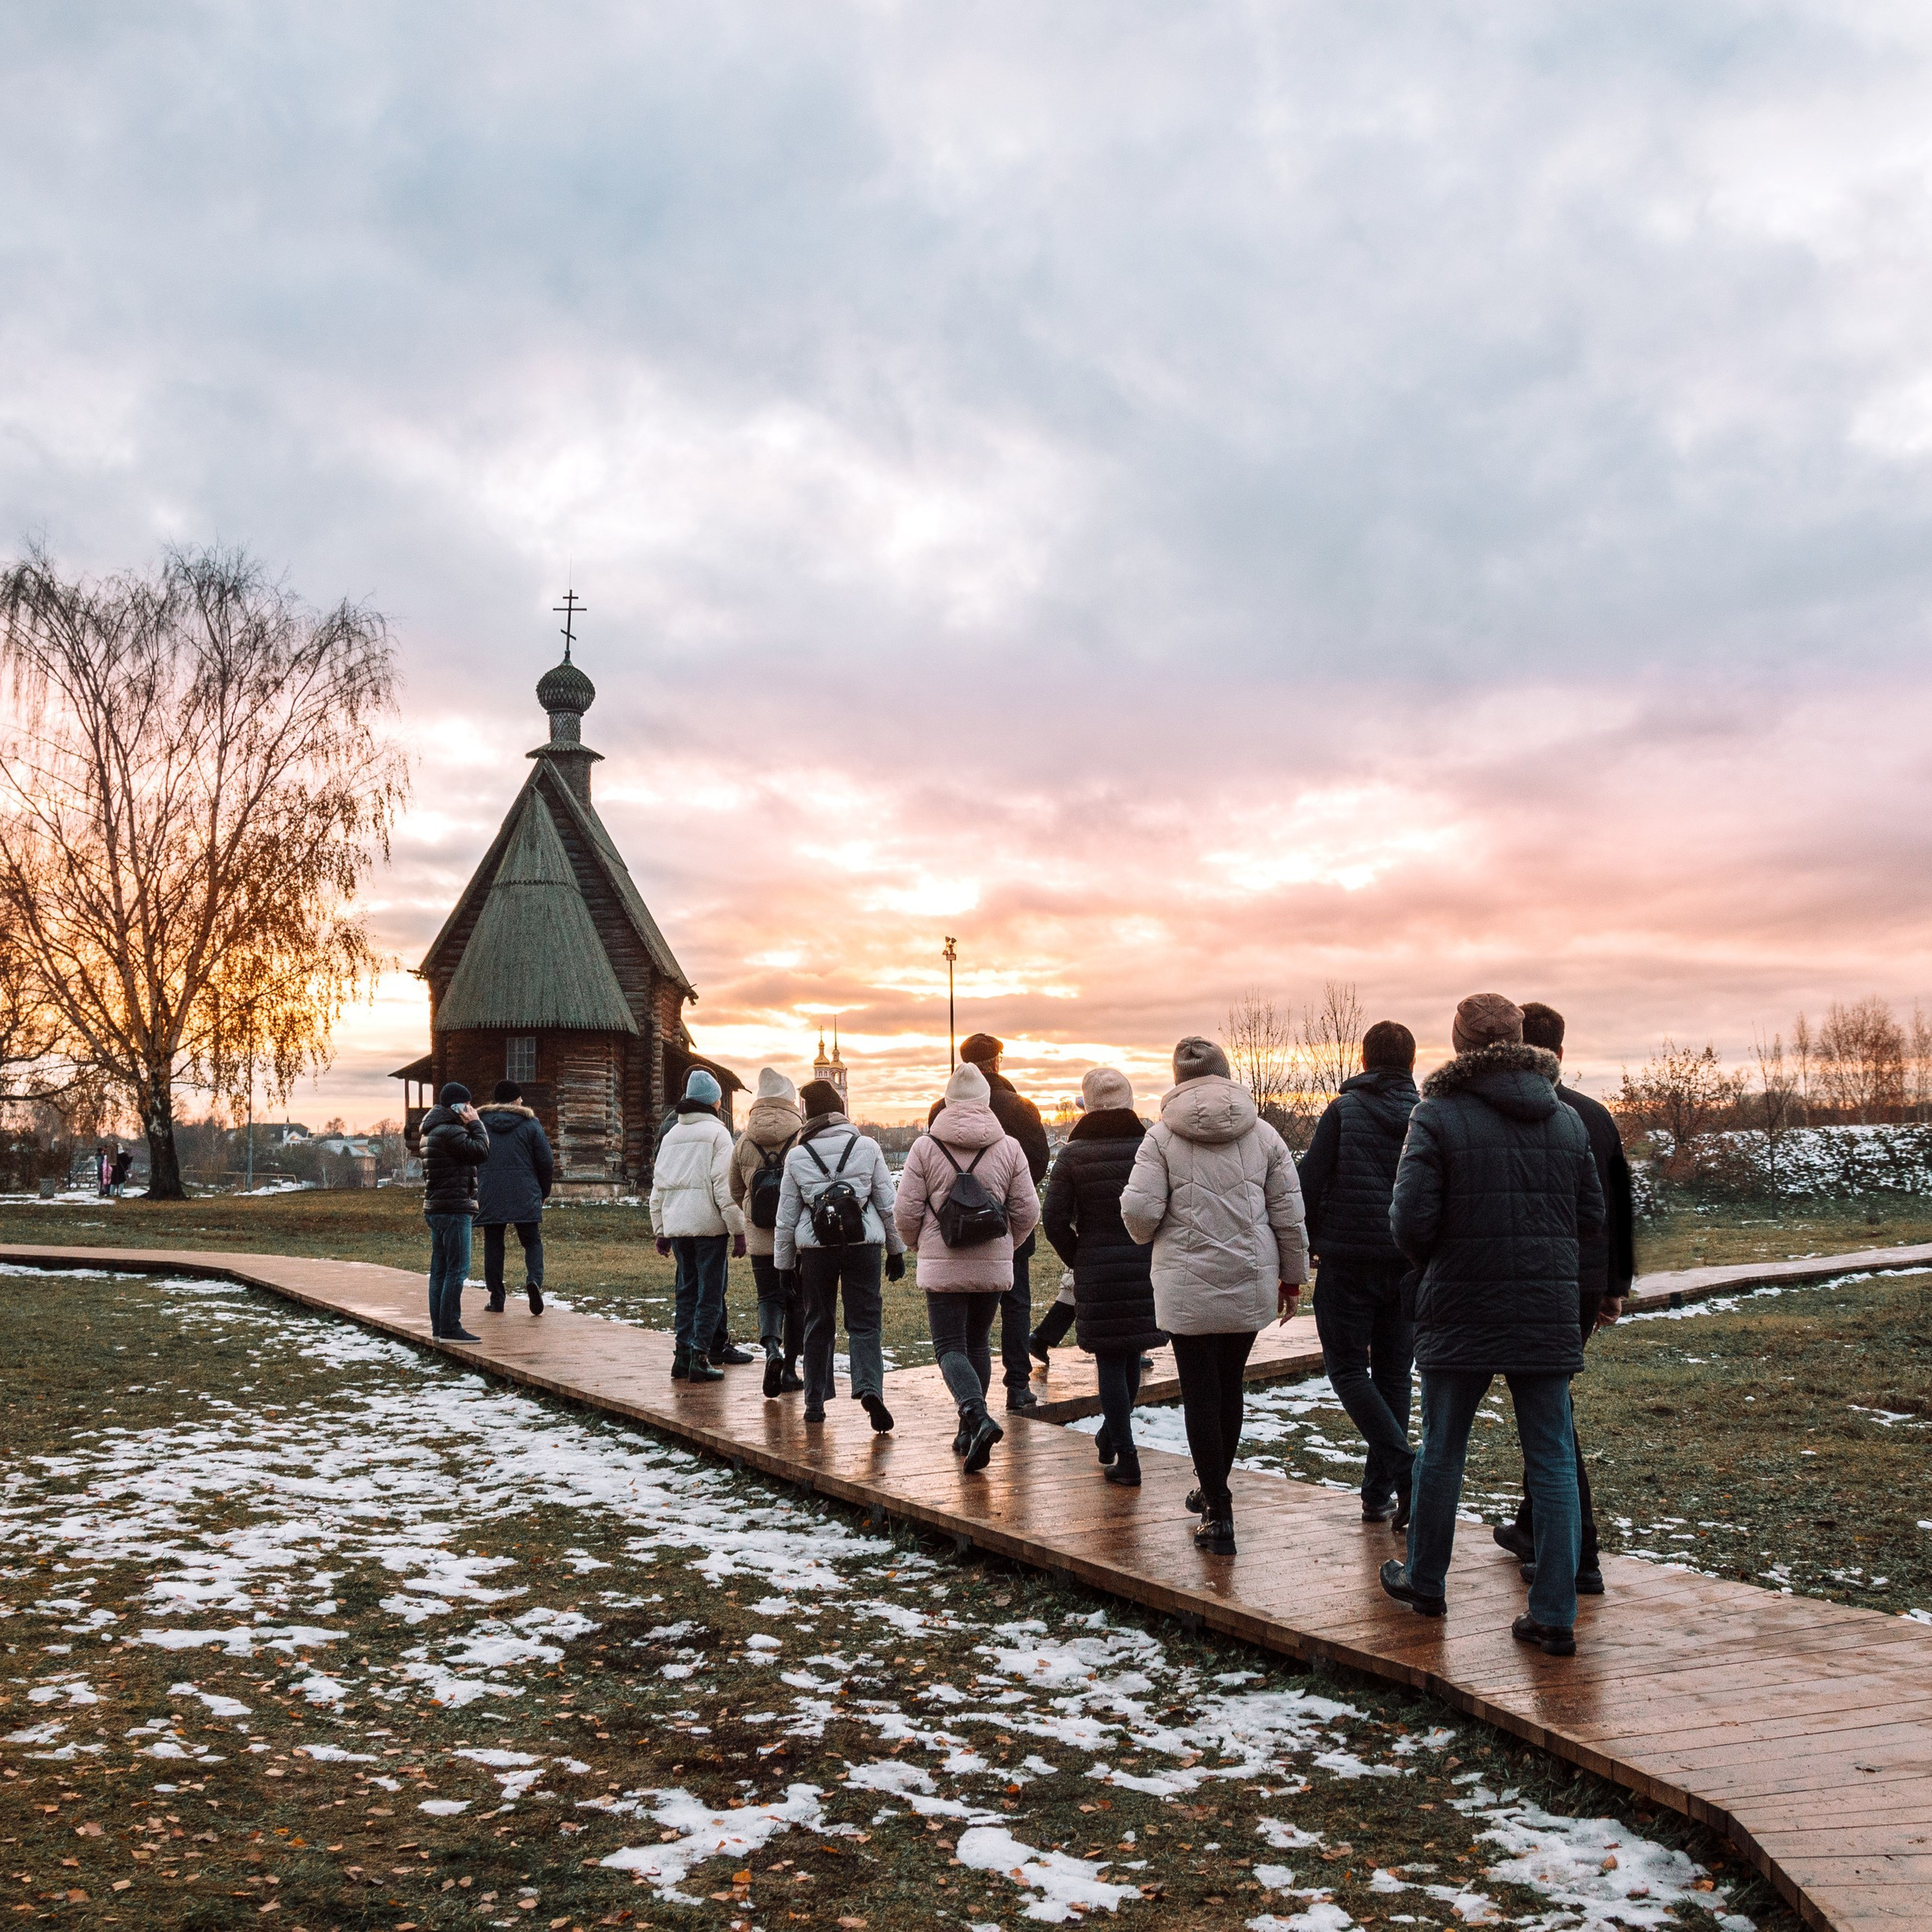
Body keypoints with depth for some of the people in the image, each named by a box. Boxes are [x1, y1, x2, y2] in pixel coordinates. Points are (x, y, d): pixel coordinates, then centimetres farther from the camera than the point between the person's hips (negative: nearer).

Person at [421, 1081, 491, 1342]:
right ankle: (450, 1328, -10)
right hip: (454, 1208, -11)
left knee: (440, 1269, 11)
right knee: (457, 1269, -9)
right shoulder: (449, 1131, -16)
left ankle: (438, 1327, 15)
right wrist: (475, 1123, -8)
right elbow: (481, 1152, -15)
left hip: (435, 1208, 11)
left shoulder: (432, 1131, 18)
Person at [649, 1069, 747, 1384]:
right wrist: (738, 1231, -9)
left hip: (676, 1225, 6)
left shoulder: (670, 1136, 14)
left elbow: (658, 1188, 16)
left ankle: (682, 1355, 13)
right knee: (711, 1292, -1)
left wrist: (660, 1231, 21)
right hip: (709, 1224, -6)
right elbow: (724, 1187, -12)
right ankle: (699, 1358, -5)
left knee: (686, 1290, 14)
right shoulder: (717, 1132, -6)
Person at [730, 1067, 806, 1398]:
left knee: (769, 1297, 7)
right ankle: (789, 1368, 15)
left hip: (760, 1235, 2)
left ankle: (771, 1349, -20)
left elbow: (736, 1191, 12)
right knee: (796, 1300, 10)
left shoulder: (745, 1141, 3)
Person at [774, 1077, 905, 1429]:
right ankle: (869, 1387, -21)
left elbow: (786, 1218, 4)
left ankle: (815, 1402, 18)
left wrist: (785, 1265, 13)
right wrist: (896, 1250, 12)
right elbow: (887, 1204, 3)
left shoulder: (797, 1156, 0)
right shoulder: (867, 1147, 0)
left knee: (819, 1324, 14)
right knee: (865, 1322, 2)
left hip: (815, 1248, 1)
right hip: (864, 1244, -1)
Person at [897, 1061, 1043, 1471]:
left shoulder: (925, 1147, -6)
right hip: (993, 1266, 3)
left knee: (950, 1346, 1)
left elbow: (907, 1210, -5)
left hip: (942, 1265, -3)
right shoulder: (1009, 1148, -1)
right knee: (978, 1344, 17)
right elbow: (1027, 1211, 2)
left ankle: (977, 1417, -22)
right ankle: (969, 1432, 22)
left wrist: (915, 1242, 17)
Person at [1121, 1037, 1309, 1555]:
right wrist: (1292, 1276, 15)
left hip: (1187, 1284, -3)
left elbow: (1139, 1210, -13)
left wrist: (1149, 1235, 11)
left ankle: (1218, 1514, 1)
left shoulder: (1163, 1135, -6)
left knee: (1200, 1392, 2)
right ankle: (1214, 1490, 33)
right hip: (1250, 1281, 3)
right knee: (1230, 1385, 18)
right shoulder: (1262, 1134, 2)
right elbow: (1289, 1212, 4)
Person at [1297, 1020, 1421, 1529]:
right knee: (1392, 1375, 12)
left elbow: (1310, 1185, -8)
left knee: (1347, 1369, 4)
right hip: (1408, 1268, 4)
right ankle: (1379, 1492, 14)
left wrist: (1300, 1251, 3)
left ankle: (1404, 1464, -16)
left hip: (1347, 1262, -4)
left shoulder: (1343, 1110, -4)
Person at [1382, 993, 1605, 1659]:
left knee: (1441, 1451, 14)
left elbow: (1410, 1220, -14)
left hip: (1461, 1314, -3)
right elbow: (1592, 1221, 9)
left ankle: (1425, 1580, 30)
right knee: (1553, 1462, 6)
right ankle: (1555, 1615, 5)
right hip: (1548, 1314, 3)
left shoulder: (1438, 1116, -9)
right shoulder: (1566, 1121, 5)